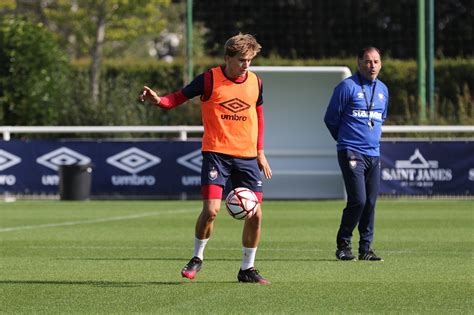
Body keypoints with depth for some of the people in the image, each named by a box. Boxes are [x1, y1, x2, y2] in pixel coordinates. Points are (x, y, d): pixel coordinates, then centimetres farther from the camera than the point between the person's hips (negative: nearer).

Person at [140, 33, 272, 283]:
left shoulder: (255, 82, 5)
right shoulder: (210, 79, -7)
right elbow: (179, 97, -1)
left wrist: (260, 152, 17)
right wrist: (159, 101, -23)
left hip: (247, 156, 4)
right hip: (216, 152, -4)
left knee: (255, 214, -2)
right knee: (211, 209, -16)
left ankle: (247, 269, 14)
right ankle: (197, 258, 10)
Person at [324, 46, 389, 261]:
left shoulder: (383, 90, 14)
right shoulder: (347, 87, -6)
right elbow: (331, 118, 1)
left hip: (374, 154, 6)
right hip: (351, 153, -6)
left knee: (370, 202, 4)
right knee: (358, 200, -14)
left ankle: (365, 248, 10)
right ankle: (343, 244, 0)